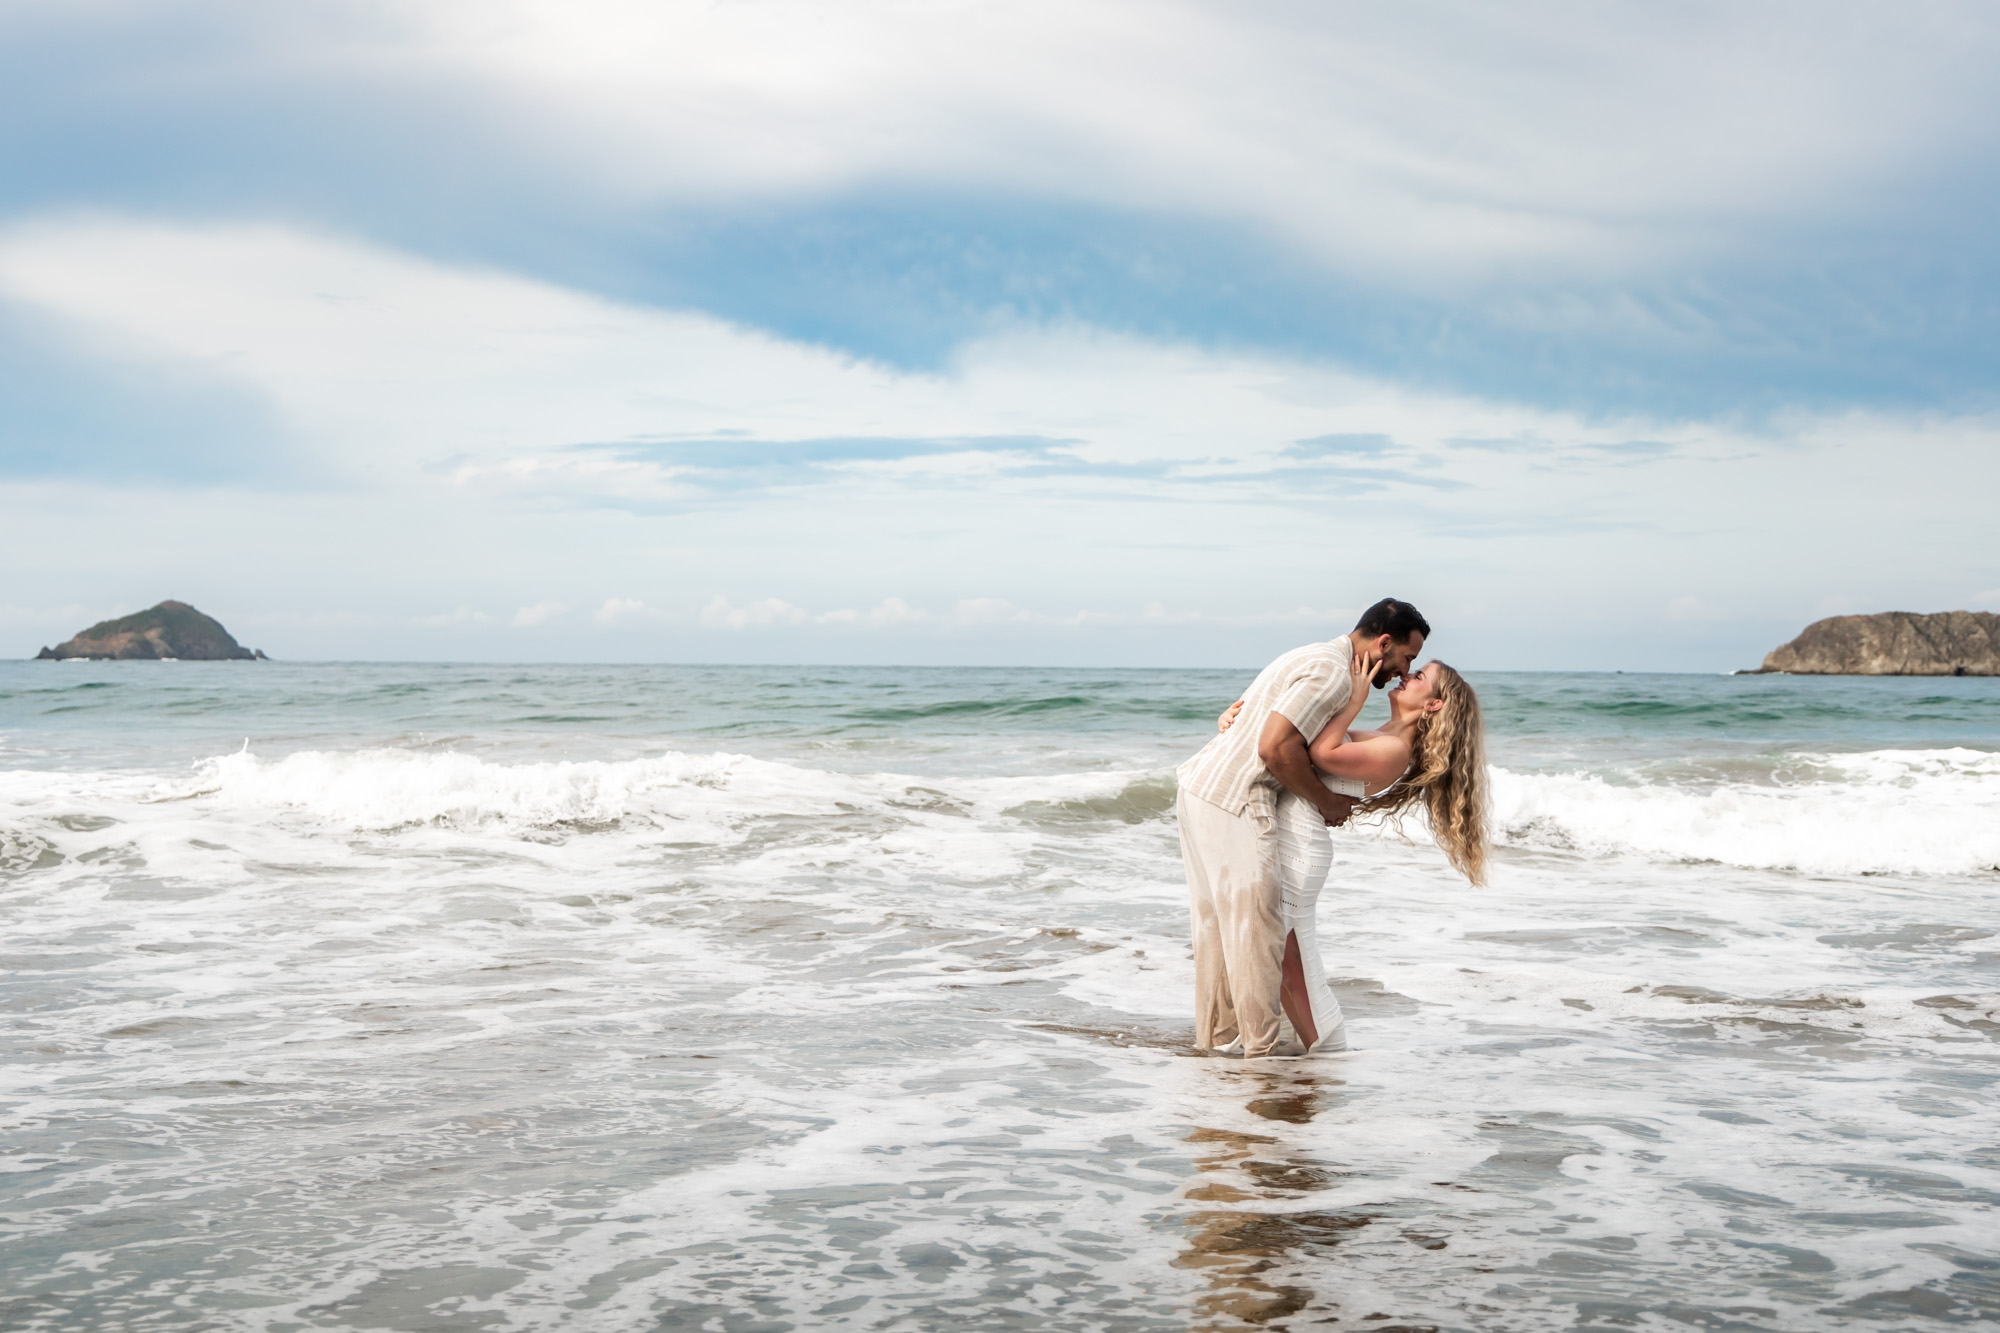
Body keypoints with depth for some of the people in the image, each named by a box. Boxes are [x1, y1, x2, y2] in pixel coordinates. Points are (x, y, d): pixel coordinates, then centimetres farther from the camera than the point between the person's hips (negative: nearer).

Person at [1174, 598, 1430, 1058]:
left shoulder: (1318, 658, 18)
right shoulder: (1332, 674, -15)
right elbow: (1275, 747, -23)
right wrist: (1325, 801, -10)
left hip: (1201, 784, 10)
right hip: (1235, 799, -10)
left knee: (1218, 918, 15)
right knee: (1255, 918, -3)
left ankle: (1218, 1032, 23)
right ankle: (1264, 1040, 4)